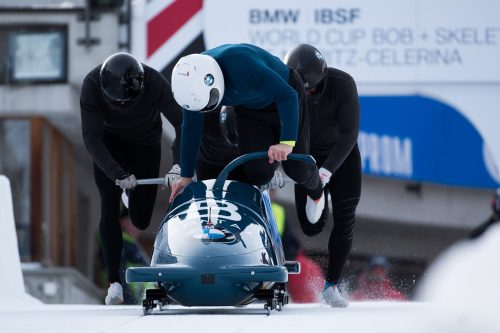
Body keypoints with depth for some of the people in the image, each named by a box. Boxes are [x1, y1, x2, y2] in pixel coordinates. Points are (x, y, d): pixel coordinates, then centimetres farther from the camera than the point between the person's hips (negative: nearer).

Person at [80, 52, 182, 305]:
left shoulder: (154, 83, -34)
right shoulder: (92, 85, -32)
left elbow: (184, 124, -30)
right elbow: (91, 138, -30)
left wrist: (179, 163, -44)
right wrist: (118, 174, -40)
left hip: (145, 142, 1)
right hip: (109, 143, -1)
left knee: (141, 221, 0)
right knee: (110, 207, -19)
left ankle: (133, 192, 36)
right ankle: (114, 282, -18)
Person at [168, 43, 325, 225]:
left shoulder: (241, 66, -44)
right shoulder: (191, 82, -25)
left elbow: (288, 96, -42)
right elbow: (191, 128, -10)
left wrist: (287, 141, -53)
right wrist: (186, 175, -7)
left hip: (283, 96, -4)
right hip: (250, 109, 4)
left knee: (296, 169, 1)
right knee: (258, 172, -12)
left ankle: (315, 190, 36)